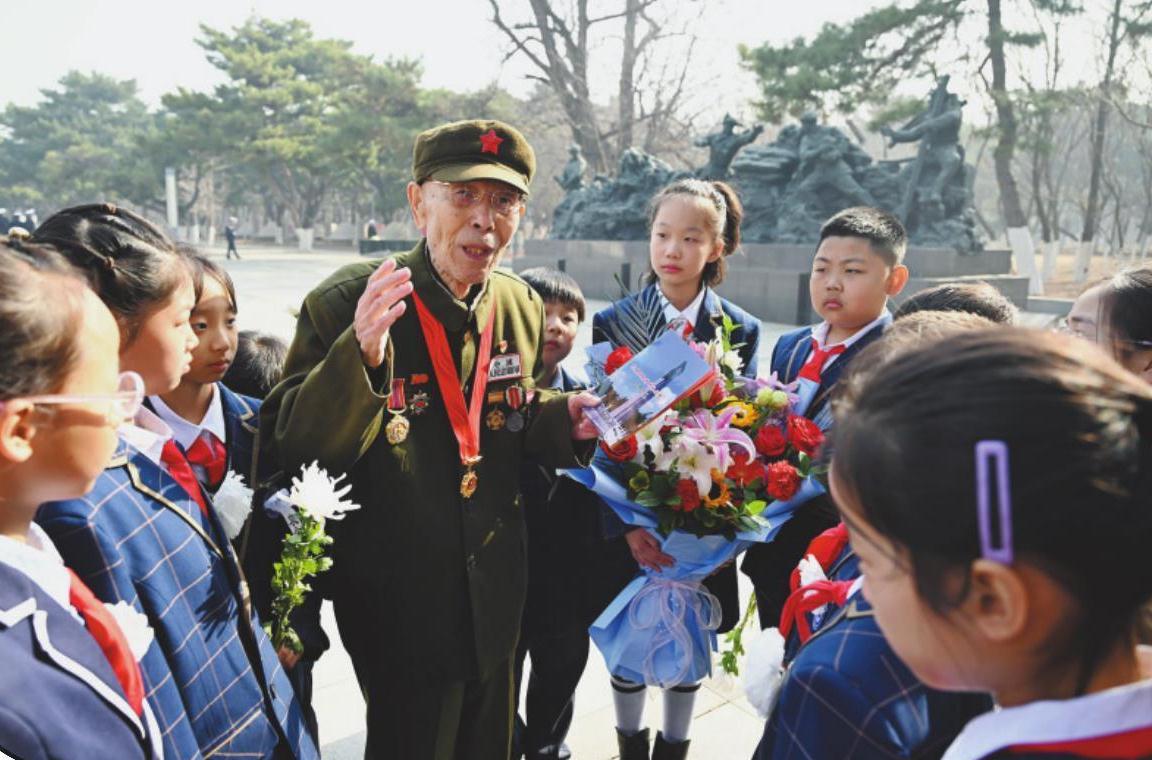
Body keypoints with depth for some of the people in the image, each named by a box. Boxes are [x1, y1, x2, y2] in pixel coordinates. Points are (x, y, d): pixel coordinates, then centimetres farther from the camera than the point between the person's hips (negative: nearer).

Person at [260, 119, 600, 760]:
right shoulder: (344, 303, -19)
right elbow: (289, 452, -23)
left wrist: (565, 420, -11)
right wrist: (360, 356, -39)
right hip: (398, 606, -5)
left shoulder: (522, 306, -1)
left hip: (498, 599, 5)